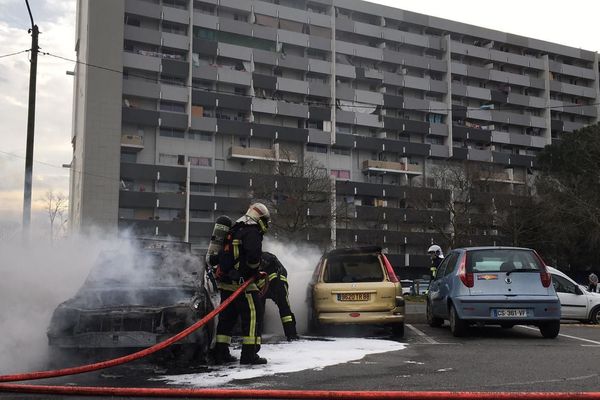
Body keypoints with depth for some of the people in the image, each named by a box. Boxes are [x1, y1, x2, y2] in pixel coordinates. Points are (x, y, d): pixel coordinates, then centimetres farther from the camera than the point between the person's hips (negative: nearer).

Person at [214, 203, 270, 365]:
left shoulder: (234, 231, 21)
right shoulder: (252, 232, -9)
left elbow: (223, 255, 25)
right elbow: (254, 255, -24)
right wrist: (253, 271, -6)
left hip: (225, 282, 9)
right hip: (241, 282, -9)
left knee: (227, 316, 15)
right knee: (253, 314, -5)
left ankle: (221, 352, 18)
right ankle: (249, 354, -7)